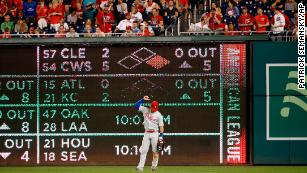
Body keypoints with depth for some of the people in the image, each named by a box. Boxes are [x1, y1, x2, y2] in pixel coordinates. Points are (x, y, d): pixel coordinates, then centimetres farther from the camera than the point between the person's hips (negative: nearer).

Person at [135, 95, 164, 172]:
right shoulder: (145, 110, 5)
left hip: (155, 134, -2)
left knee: (155, 151, 0)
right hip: (146, 133, 2)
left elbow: (161, 126, -4)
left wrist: (161, 136, -12)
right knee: (143, 150, -3)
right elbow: (136, 105, 4)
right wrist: (143, 100, -6)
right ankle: (140, 167, -7)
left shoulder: (158, 115, -3)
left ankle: (154, 166, 12)